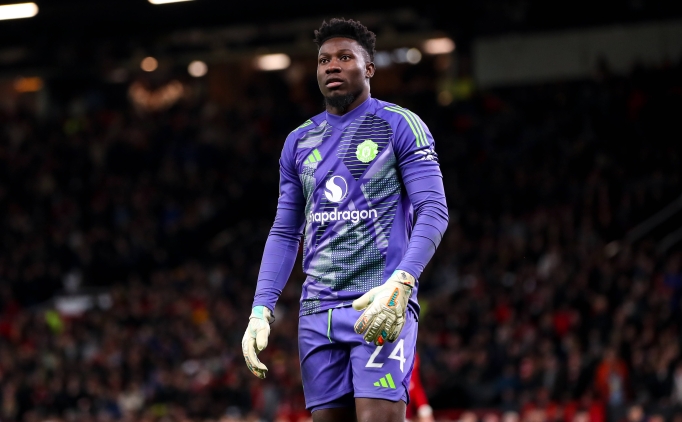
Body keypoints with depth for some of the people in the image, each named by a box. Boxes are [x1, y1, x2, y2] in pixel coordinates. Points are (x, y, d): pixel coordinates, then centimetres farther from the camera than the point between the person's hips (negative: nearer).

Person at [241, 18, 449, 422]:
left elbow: (433, 212, -7)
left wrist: (399, 283, -23)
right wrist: (261, 311, 7)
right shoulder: (299, 141, 17)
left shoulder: (400, 125, 1)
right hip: (318, 311, 5)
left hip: (381, 304, -5)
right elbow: (284, 233, 19)